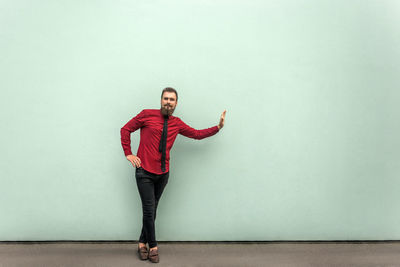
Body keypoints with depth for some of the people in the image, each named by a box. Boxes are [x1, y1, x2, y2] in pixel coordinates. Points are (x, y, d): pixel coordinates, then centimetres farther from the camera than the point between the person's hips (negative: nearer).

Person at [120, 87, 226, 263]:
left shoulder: (177, 123, 8)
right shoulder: (147, 115, -4)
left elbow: (197, 134, 13)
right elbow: (126, 129, 3)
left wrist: (218, 127, 8)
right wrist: (128, 154, -3)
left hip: (163, 174, 4)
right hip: (144, 172, -4)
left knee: (151, 211, 11)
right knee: (149, 211, -1)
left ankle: (142, 243, 28)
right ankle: (153, 247, 16)